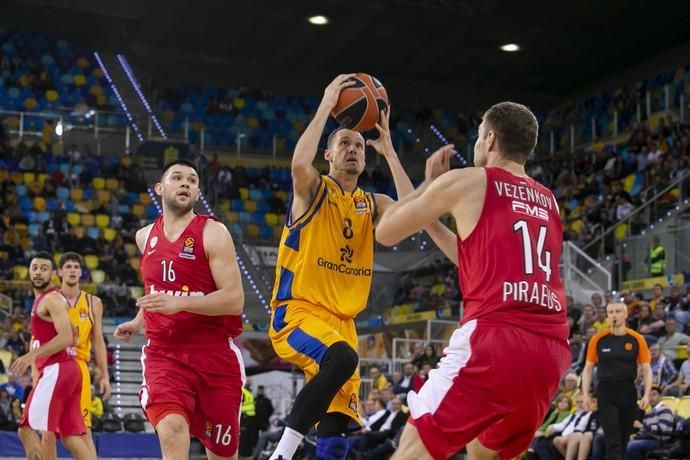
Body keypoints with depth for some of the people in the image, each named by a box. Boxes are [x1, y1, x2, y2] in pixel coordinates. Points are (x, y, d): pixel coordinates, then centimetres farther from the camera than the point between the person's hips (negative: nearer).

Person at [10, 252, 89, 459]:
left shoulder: (52, 299, -8)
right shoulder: (41, 300, 22)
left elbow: (66, 337, -20)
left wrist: (32, 356, -26)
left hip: (57, 370, -10)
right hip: (66, 370, 10)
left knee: (27, 429, -9)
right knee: (71, 437, 7)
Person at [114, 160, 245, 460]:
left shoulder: (213, 233, -8)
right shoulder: (145, 236, 10)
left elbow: (234, 300, -16)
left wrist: (179, 303, -26)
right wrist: (138, 322, 18)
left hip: (214, 355, -2)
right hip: (163, 353, 2)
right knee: (172, 432, -25)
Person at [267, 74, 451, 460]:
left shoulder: (372, 205, 15)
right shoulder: (313, 191, -1)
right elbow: (300, 163, -25)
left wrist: (389, 150, -2)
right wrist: (326, 107, -16)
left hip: (341, 321, 6)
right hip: (297, 312, -6)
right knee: (343, 357, -37)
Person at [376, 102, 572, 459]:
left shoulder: (466, 181, 6)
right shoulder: (548, 201, 24)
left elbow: (386, 233, 17)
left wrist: (428, 183, 29)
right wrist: (431, 224, 43)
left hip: (495, 339, -7)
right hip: (550, 350, 7)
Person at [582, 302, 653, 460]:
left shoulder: (637, 339, 0)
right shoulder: (598, 339, 0)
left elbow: (646, 369, 0)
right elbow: (588, 369, 5)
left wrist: (646, 394, -12)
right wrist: (585, 394, -4)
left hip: (628, 392, 1)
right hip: (605, 393, -1)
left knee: (624, 438, 11)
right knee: (612, 439, -9)